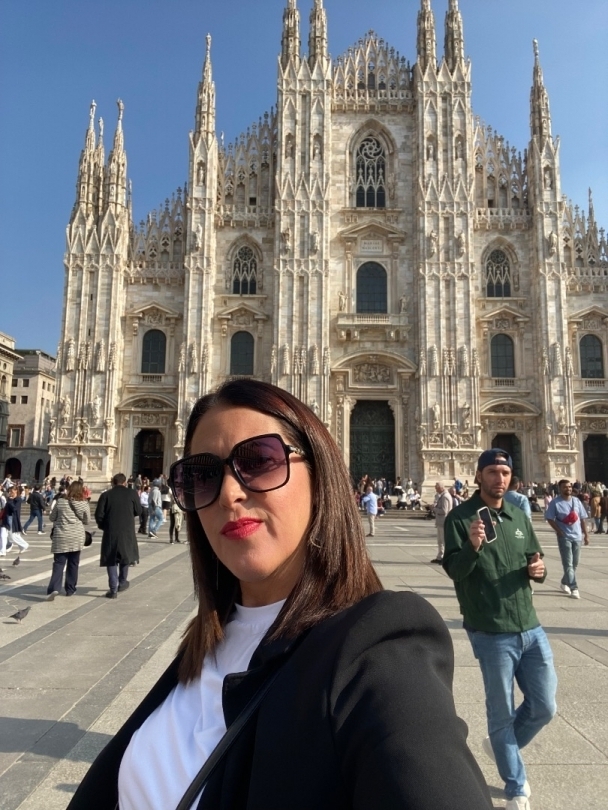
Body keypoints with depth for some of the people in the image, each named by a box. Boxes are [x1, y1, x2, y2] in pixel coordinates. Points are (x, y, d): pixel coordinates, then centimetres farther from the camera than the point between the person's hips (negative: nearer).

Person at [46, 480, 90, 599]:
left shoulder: (60, 501, -2)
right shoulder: (84, 503, -4)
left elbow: (51, 518, 9)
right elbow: (87, 521, 6)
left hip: (61, 537, 0)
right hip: (77, 537, 0)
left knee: (59, 563, 2)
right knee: (73, 564, 12)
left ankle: (54, 588, -15)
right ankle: (70, 589, 17)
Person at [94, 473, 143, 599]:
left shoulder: (105, 495, -2)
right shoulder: (132, 493, -2)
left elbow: (99, 514, -5)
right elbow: (138, 511, 4)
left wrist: (103, 526, 11)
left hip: (110, 532, 0)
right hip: (127, 532, 1)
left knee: (111, 559, 7)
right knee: (125, 555, 21)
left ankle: (113, 589, 3)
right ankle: (122, 582, 31)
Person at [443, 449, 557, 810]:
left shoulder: (519, 516, 8)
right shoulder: (460, 517, -10)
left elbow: (535, 561, 16)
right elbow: (454, 571, -16)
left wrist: (538, 570, -8)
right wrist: (472, 546, -35)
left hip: (530, 627, 6)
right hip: (491, 633, -5)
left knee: (544, 707, 15)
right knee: (502, 712, 9)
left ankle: (503, 746, 43)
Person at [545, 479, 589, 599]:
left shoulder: (576, 501, 6)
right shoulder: (555, 502, -8)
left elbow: (583, 518, 9)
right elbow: (549, 518, -7)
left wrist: (586, 534, 6)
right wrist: (559, 531, -15)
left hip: (577, 536, 5)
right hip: (564, 536, -5)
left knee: (574, 563, 14)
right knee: (568, 564, -7)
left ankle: (564, 582, 31)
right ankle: (574, 588, -5)